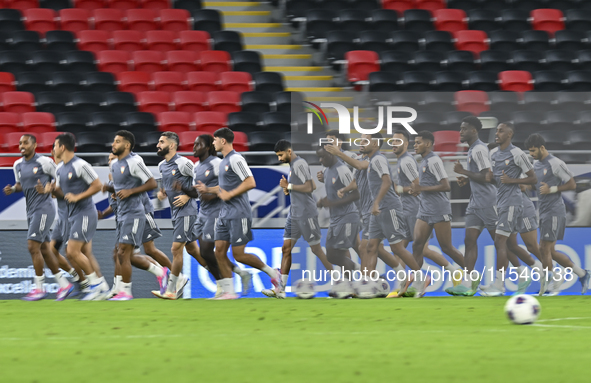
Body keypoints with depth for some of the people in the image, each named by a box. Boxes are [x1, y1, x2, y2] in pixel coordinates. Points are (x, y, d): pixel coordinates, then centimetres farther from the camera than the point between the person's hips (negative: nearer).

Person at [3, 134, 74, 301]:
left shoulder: (44, 162, -10)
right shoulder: (18, 165, 10)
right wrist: (12, 189, 3)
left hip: (43, 208, -8)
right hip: (31, 210, 8)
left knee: (33, 246, -13)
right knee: (44, 249, 9)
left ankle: (39, 287, -6)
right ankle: (64, 284, 17)